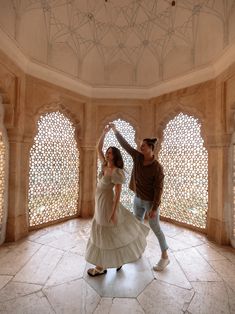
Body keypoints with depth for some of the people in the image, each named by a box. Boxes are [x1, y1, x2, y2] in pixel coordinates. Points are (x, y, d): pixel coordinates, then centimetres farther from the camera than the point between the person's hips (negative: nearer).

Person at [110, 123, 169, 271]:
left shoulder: (157, 168, -24)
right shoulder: (138, 157, -8)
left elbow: (158, 189, -20)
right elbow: (125, 144, -5)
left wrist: (154, 208, -19)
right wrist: (115, 130, -6)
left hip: (150, 202, -6)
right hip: (138, 199, 7)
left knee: (155, 228, 7)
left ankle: (165, 256, 29)